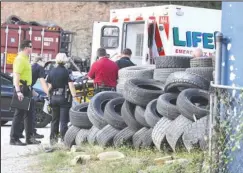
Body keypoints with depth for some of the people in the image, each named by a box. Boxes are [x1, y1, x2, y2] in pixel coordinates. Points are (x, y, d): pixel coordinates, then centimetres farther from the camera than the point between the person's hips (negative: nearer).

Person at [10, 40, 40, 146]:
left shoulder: (25, 59, 17)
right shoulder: (20, 59, -15)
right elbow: (16, 76, -23)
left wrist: (30, 90, 26)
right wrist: (18, 91, -32)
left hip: (26, 89, 10)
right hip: (21, 90, -10)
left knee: (28, 114, 13)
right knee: (19, 115, -7)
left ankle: (29, 138, 19)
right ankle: (14, 139, -4)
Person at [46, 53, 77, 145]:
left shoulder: (52, 71, 3)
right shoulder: (66, 72, -9)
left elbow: (49, 86, 4)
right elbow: (71, 85, -15)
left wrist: (49, 95, 17)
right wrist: (74, 96, -14)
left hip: (54, 97, 4)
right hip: (64, 97, -4)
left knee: (54, 119, 13)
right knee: (64, 120, -2)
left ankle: (53, 139, 16)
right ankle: (63, 139, -5)